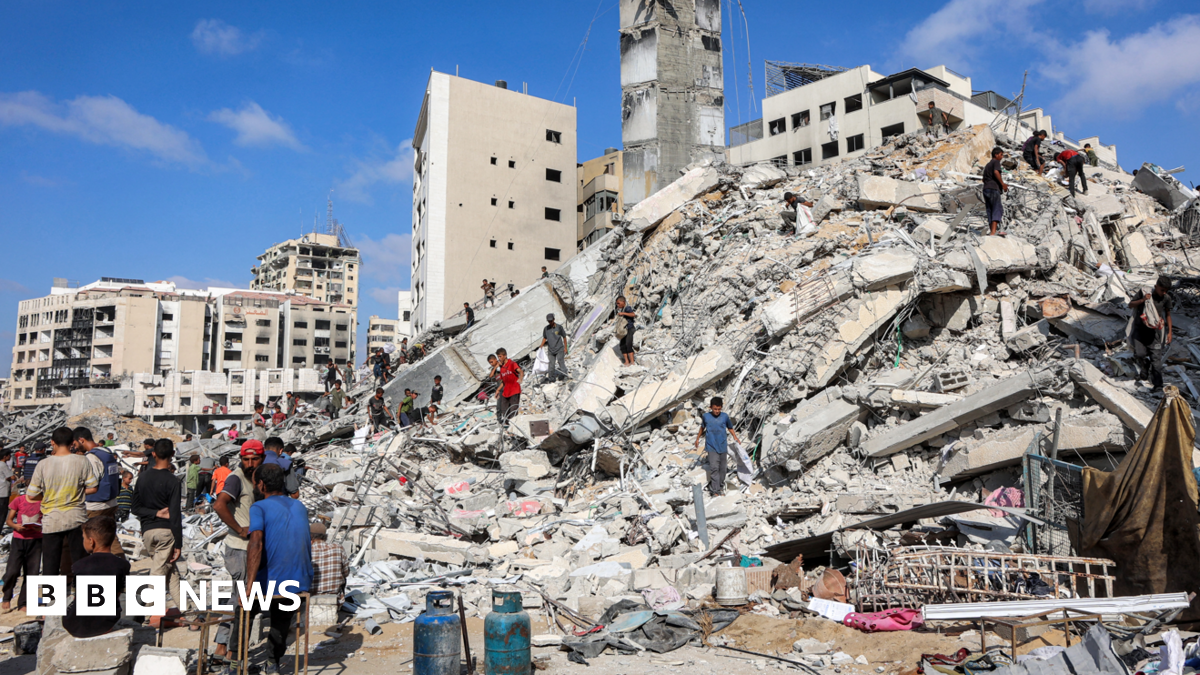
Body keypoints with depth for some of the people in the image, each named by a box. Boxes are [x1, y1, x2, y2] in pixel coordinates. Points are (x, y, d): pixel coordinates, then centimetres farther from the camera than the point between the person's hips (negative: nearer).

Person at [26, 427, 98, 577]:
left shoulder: (43, 464, -9)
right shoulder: (82, 462, -8)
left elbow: (31, 496, -4)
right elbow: (93, 488, -4)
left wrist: (48, 496, 14)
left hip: (51, 521, 0)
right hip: (77, 519, 1)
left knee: (50, 564, 10)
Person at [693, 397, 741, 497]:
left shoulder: (725, 416, -3)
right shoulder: (705, 416, -3)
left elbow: (730, 428, 11)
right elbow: (702, 427, 14)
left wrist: (735, 437, -2)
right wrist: (697, 438, 22)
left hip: (723, 447, 2)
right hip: (711, 447, -2)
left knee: (723, 468, 10)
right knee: (714, 468, -11)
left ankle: (721, 487, 29)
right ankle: (715, 491, -10)